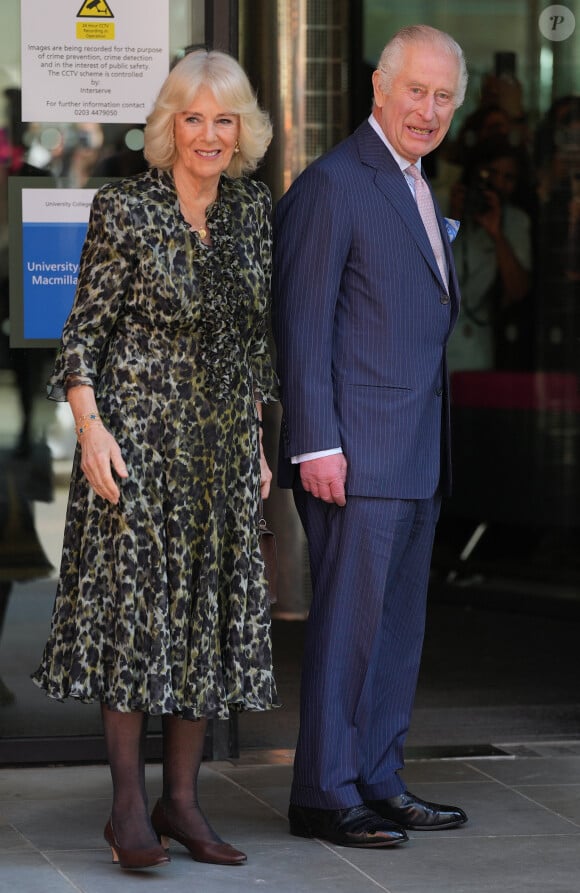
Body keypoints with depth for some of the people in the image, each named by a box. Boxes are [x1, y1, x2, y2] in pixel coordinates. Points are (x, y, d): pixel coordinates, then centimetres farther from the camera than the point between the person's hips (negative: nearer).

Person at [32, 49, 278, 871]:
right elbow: (86, 328, -6)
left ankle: (182, 800, 12)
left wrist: (258, 441, 14)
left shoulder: (252, 209, 9)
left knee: (209, 612, 5)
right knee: (134, 603, -6)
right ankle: (129, 803, -1)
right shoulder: (123, 209, -6)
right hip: (137, 433, -5)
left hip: (222, 443, 5)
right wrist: (90, 426, -16)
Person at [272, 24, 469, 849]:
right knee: (349, 622, -6)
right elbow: (302, 324, -14)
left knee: (399, 627, 12)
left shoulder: (413, 189, 19)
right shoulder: (332, 185, -9)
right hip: (357, 453, -9)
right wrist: (317, 445, -19)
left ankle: (378, 784, 19)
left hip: (418, 457, 9)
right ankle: (323, 796, 2)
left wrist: (434, 451, 18)